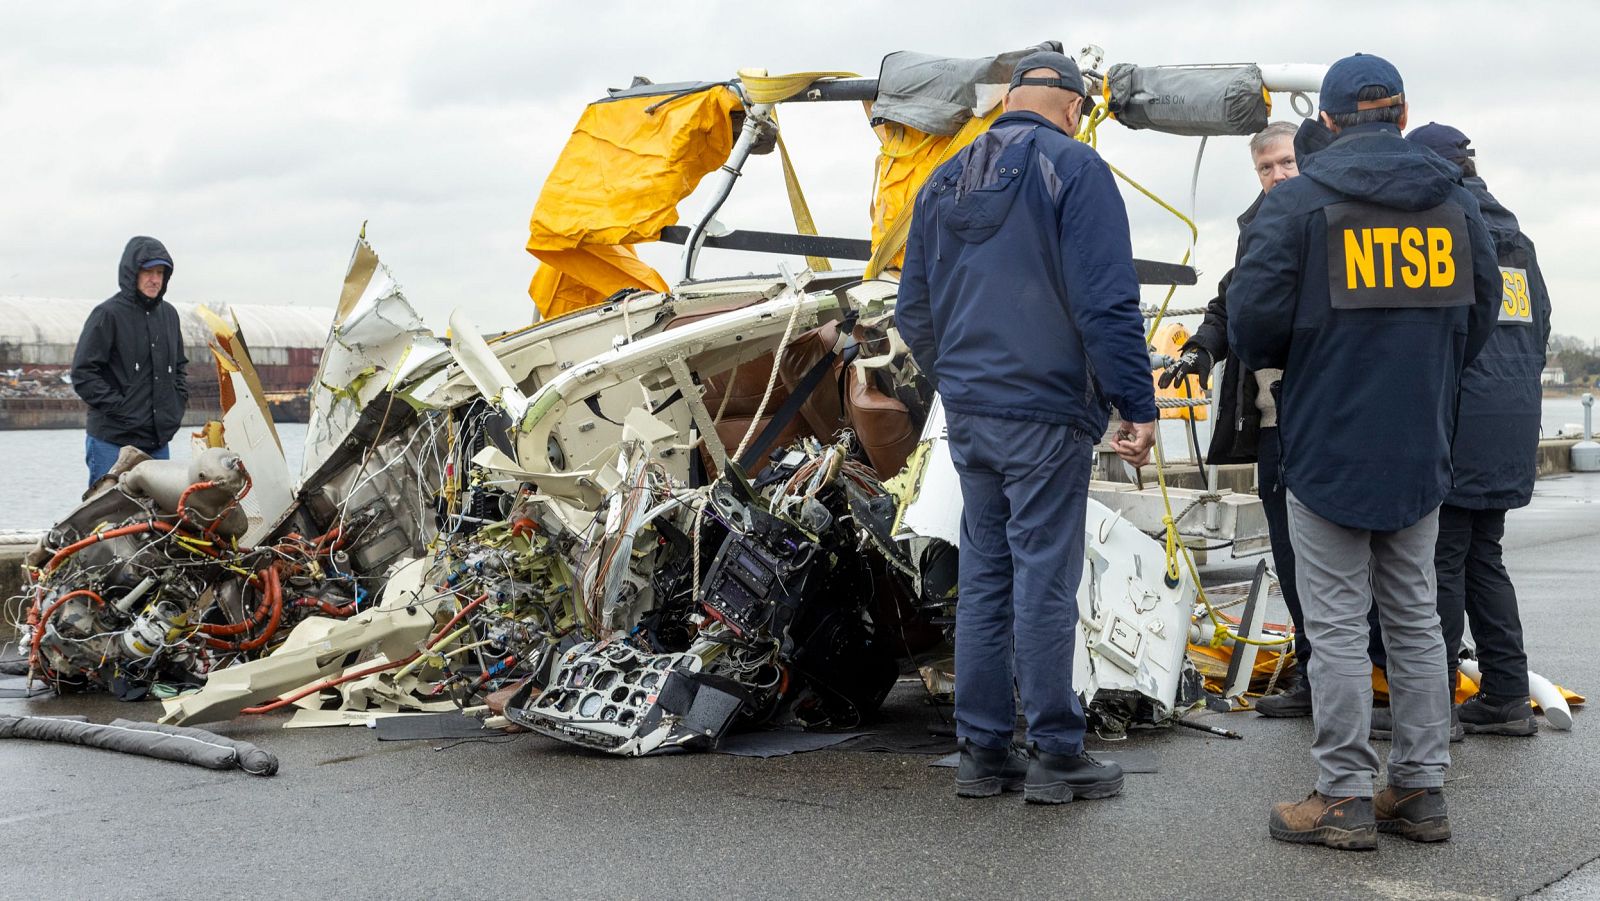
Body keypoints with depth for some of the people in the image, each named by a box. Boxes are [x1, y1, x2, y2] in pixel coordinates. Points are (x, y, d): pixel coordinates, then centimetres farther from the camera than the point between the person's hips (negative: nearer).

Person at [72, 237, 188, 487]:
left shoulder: (168, 314, 12)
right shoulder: (108, 314, -9)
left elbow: (180, 365, 25)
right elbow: (83, 373, -11)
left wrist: (178, 403, 10)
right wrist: (119, 407, -14)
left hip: (159, 442, 7)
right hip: (113, 442, -6)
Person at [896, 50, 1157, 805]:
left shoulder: (944, 182, 13)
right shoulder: (1073, 168, -8)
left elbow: (914, 310, 18)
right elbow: (1106, 302, -15)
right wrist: (1138, 405, -11)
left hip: (968, 416, 7)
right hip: (1045, 416, -6)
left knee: (984, 579, 11)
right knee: (1045, 581, -2)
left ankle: (983, 752, 15)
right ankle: (1056, 755, 4)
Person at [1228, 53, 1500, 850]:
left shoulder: (1297, 202, -10)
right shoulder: (1454, 202, 4)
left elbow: (1254, 317, -15)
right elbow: (1480, 316, 10)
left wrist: (1274, 362, 8)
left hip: (1328, 448, -5)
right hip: (1420, 453, 5)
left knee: (1338, 624, 1)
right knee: (1414, 619, 14)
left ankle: (1345, 797, 5)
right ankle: (1420, 790, 19)